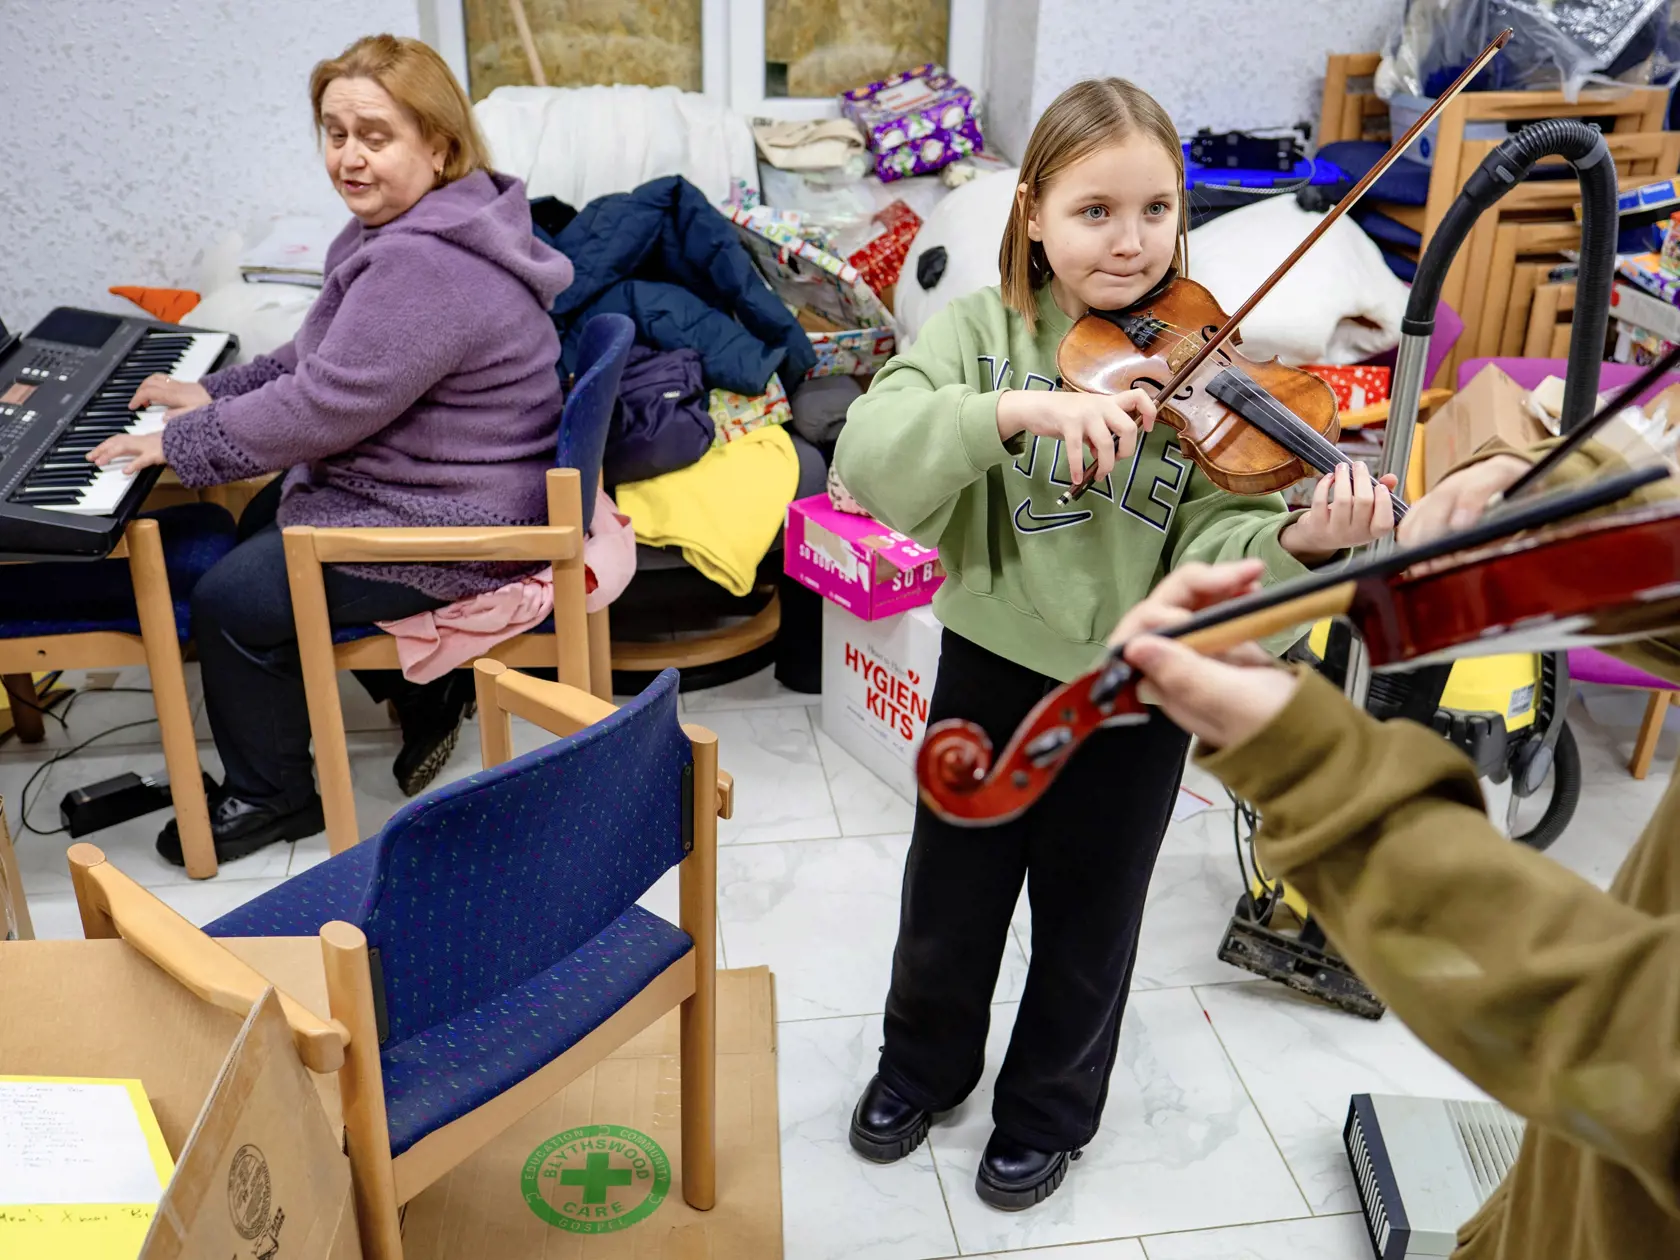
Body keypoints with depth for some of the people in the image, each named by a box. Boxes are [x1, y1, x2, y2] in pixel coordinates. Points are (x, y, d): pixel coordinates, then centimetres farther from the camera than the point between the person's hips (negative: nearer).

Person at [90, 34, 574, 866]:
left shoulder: (426, 267, -29)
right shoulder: (413, 226, 6)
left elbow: (321, 408, -26)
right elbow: (322, 357, 19)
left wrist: (181, 442, -13)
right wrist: (214, 394, 12)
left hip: (451, 530, -11)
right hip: (422, 480, 11)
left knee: (232, 601, -7)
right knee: (261, 524, 27)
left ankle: (269, 797, 17)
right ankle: (424, 688, 30)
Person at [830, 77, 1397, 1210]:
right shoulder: (981, 333, -9)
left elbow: (1208, 553, -15)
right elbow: (870, 463, -26)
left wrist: (1297, 542, -36)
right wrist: (1018, 408, -40)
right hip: (991, 670, 1)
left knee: (1089, 921, 17)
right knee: (950, 901, 19)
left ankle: (1050, 1110, 44)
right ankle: (926, 1066, 48)